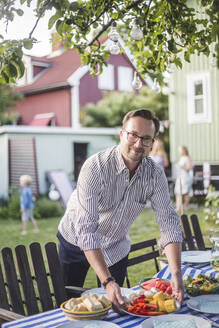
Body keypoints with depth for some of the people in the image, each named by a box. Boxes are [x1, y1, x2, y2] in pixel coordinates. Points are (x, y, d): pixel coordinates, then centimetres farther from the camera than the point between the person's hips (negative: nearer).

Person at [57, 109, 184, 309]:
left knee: (116, 304, 14)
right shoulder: (95, 167, -32)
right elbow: (86, 230, -37)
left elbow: (169, 221, -17)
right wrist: (107, 282, -44)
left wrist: (176, 274, -30)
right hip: (76, 243, -3)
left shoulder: (155, 174, -17)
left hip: (117, 248, 3)